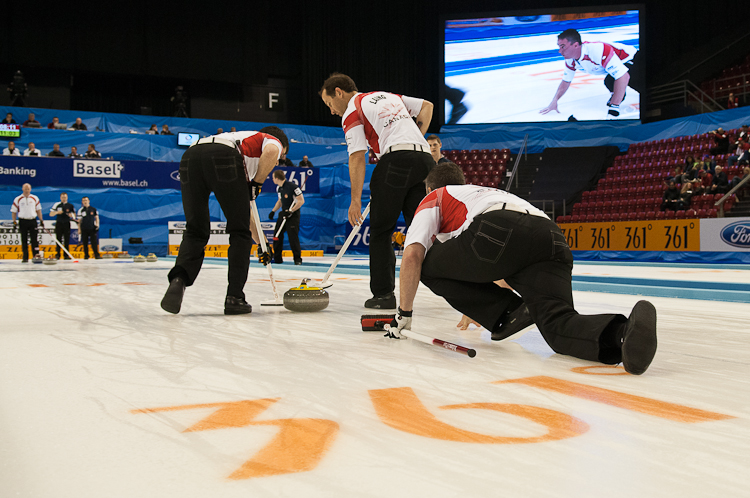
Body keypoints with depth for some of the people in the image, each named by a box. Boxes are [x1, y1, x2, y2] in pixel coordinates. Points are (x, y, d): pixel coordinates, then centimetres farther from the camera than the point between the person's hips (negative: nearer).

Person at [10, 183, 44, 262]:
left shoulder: (35, 198, 7)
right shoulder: (18, 199, 1)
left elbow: (38, 210, 12)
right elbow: (13, 211, 4)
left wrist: (41, 220, 7)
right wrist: (14, 221, -5)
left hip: (33, 221, 1)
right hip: (23, 221, -1)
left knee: (35, 239, -4)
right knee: (24, 240, 3)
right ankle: (25, 257, 8)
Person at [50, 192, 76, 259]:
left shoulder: (70, 205, 7)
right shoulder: (57, 205, 4)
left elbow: (74, 215, 12)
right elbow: (51, 214, 3)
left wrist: (72, 215, -11)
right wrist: (57, 212, -14)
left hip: (67, 224, 1)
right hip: (59, 223, 0)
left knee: (67, 240, -1)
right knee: (58, 240, -1)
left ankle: (66, 255, 3)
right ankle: (58, 255, 4)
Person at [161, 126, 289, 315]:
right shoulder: (273, 140, 29)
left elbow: (244, 211, 48)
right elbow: (271, 151, -3)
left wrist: (262, 242, 51)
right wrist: (257, 184, 11)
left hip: (190, 157, 6)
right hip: (222, 158, -6)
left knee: (195, 232, 13)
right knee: (240, 232, 9)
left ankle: (179, 279, -11)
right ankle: (234, 297, 8)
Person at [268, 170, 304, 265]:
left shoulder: (292, 186, -19)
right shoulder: (278, 188, 8)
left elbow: (301, 201, -18)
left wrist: (290, 211, -22)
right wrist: (273, 211, 13)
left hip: (293, 213, -8)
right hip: (284, 213, 8)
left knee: (293, 236, -14)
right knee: (277, 235, 5)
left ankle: (297, 258, -4)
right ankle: (277, 258, 14)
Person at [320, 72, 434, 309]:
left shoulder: (351, 112, 7)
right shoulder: (388, 96, 28)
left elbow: (357, 157, -3)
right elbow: (427, 106, 27)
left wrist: (356, 200, -3)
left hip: (396, 159, -6)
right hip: (425, 159, 6)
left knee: (381, 231, 5)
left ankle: (383, 293, 4)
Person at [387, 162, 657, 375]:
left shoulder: (434, 199, 30)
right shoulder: (488, 192, 48)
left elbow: (412, 254, 11)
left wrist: (404, 313, 21)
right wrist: (479, 311, 70)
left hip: (499, 234, -6)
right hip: (551, 235, 6)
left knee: (430, 267, 18)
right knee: (559, 327, -9)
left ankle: (505, 313, 7)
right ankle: (623, 333, -40)